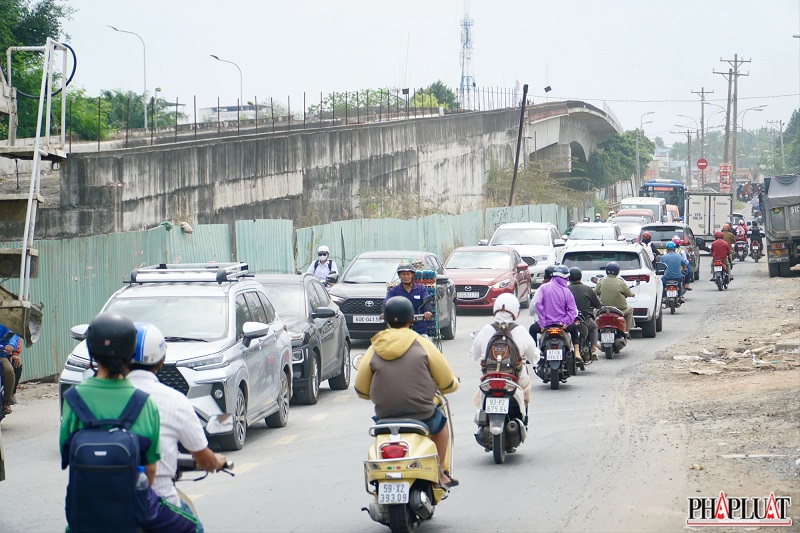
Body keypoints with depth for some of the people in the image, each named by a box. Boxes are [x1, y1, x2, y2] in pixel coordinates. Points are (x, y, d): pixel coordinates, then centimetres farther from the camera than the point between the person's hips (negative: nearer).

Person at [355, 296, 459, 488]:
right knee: (441, 422, 31)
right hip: (422, 417, -2)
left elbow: (361, 391, 6)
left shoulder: (374, 350, 1)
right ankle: (439, 474, 31)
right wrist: (454, 382, 23)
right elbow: (447, 384, -2)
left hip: (385, 419, 2)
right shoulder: (422, 345, -4)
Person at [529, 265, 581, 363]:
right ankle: (577, 354, 24)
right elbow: (573, 310, -9)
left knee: (533, 329, 31)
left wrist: (542, 322, -12)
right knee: (574, 328, 33)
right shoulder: (566, 291, -2)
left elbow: (538, 303, -16)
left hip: (546, 322, -1)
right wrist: (566, 323, -6)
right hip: (561, 324, 1)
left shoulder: (544, 287, -4)